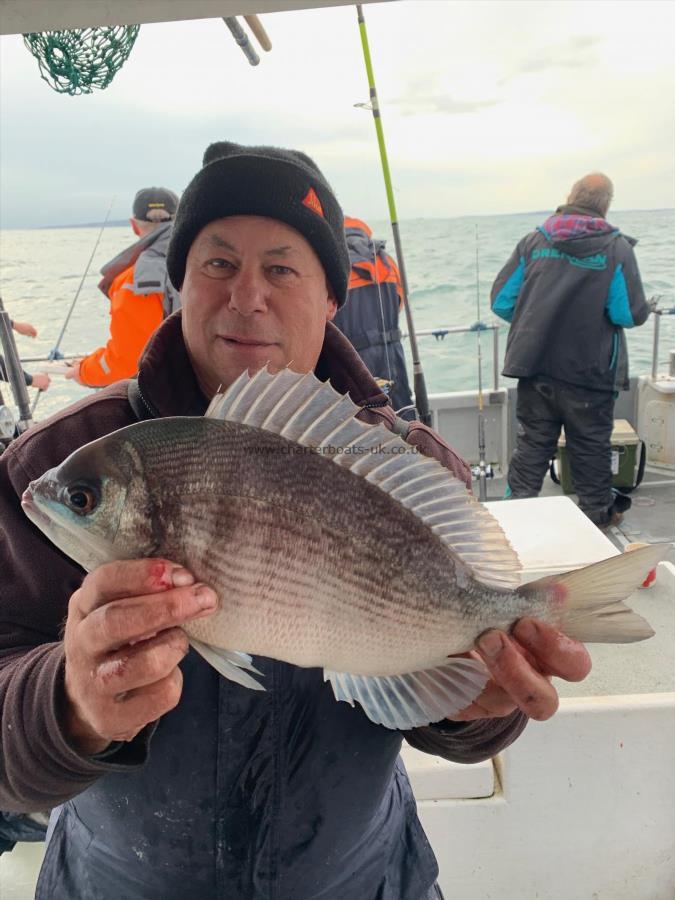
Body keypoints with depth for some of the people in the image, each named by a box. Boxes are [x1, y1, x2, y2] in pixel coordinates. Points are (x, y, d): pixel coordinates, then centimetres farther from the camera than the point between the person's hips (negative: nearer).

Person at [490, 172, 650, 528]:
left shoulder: (534, 240, 0)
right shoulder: (616, 248, -8)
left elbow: (501, 302, -1)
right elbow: (631, 315, -11)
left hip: (535, 366, 2)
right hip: (589, 373, -2)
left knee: (531, 444, 12)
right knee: (591, 446, 14)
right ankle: (597, 511, 28)